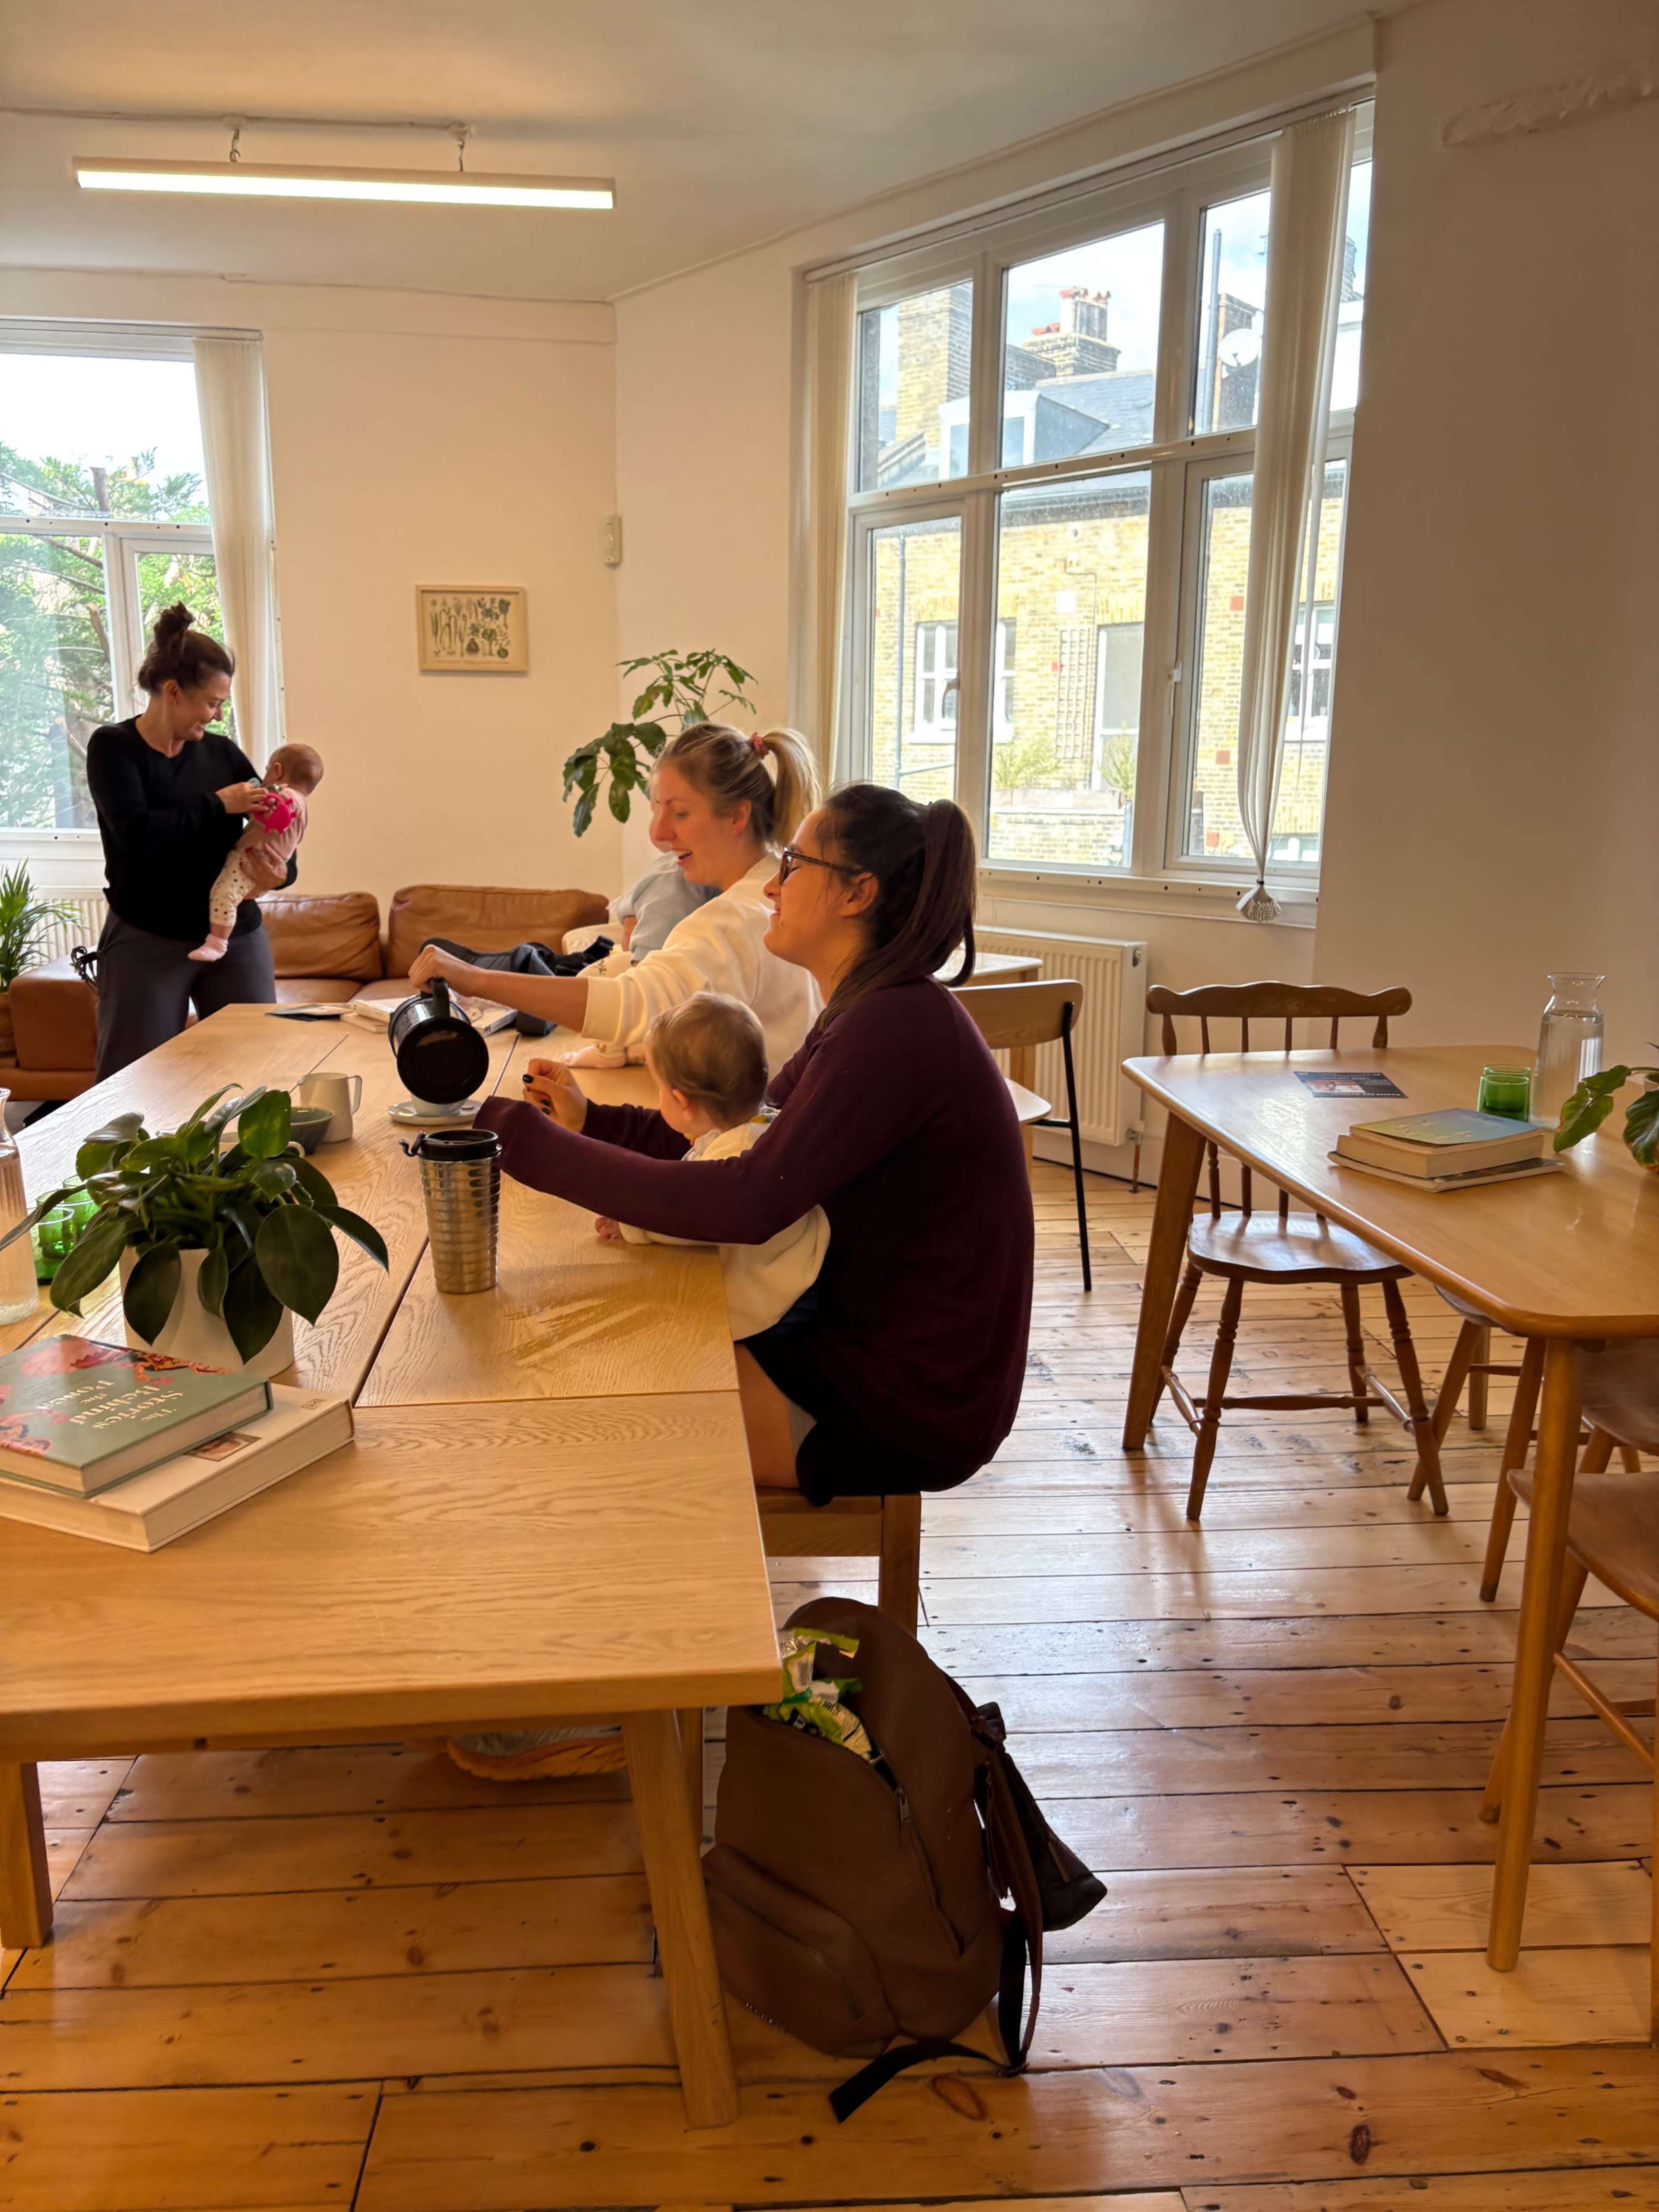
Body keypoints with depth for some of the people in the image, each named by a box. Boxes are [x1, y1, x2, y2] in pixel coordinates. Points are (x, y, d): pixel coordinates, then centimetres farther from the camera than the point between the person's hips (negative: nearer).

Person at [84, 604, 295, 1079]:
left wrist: (281, 872, -11)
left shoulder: (222, 752, 7)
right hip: (146, 942, -3)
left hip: (236, 937, 3)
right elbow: (138, 833, -19)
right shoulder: (113, 748, -3)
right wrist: (217, 804, -13)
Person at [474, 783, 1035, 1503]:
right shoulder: (873, 1012, 8)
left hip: (912, 1405, -9)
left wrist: (535, 1144, -27)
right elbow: (749, 1138, 12)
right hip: (869, 1334, 9)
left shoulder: (896, 1030, -25)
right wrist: (592, 1120, 1)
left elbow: (749, 1202, -32)